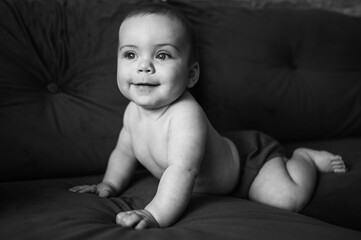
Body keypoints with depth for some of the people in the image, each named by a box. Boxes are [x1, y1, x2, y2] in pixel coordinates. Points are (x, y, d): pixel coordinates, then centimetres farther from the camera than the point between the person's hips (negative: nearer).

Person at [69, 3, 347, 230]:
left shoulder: (185, 114, -40)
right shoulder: (134, 111, -13)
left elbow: (183, 170, -53)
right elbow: (124, 151, 8)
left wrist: (156, 215, -61)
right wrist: (110, 184, 0)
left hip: (250, 158, -8)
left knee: (289, 199, -22)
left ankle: (304, 158, 11)